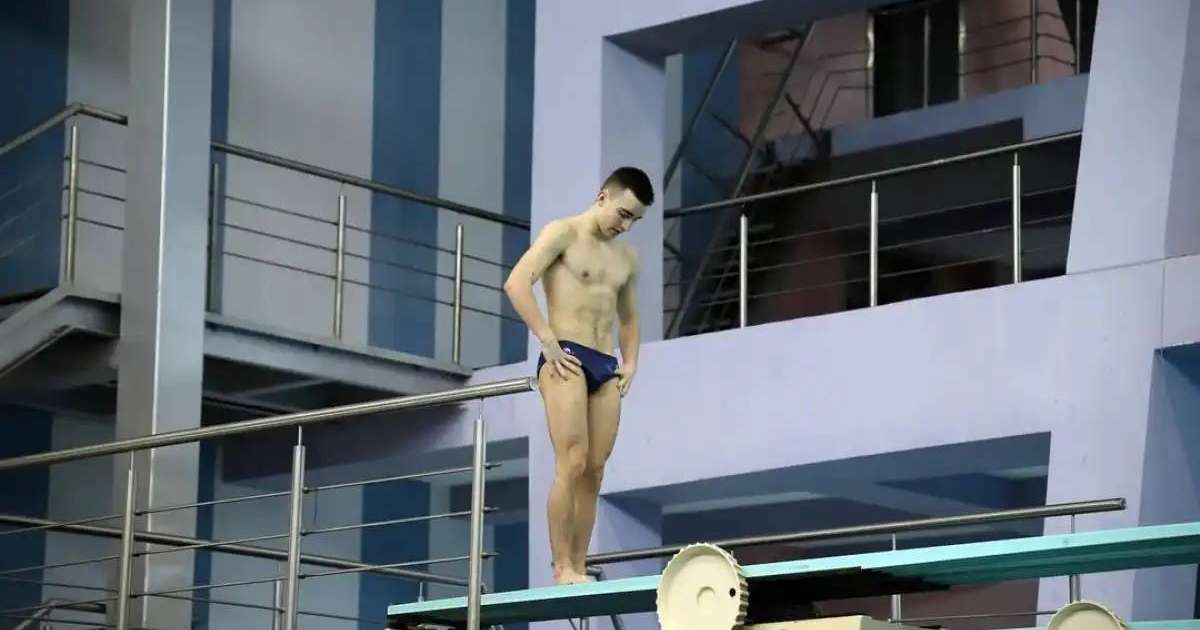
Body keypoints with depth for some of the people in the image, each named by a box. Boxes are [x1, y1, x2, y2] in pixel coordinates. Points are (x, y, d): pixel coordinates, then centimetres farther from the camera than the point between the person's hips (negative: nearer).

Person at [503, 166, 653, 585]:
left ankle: (579, 568, 1)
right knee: (572, 463, -16)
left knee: (594, 471, 1)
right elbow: (516, 283, -12)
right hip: (567, 359, -7)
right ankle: (562, 567, -17)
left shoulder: (627, 258, 21)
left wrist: (630, 362, 14)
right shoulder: (563, 233, 0)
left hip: (606, 367, 7)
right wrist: (548, 341, -16)